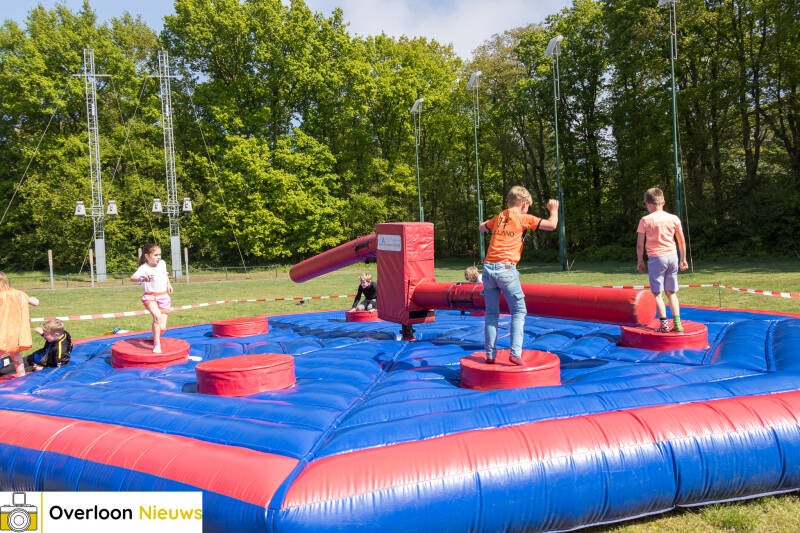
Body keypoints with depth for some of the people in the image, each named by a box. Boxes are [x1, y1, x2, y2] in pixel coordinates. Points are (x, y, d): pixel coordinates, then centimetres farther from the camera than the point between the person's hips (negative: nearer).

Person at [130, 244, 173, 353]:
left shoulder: (162, 263, 3)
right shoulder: (144, 268, -15)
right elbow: (132, 278, -33)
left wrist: (168, 284, 24)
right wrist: (143, 279, -51)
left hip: (163, 297, 5)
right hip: (150, 297, -4)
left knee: (162, 328, -1)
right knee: (158, 316, -34)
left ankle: (154, 338, 34)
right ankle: (157, 344, -23)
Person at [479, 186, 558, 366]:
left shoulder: (497, 218, 18)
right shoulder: (523, 218, 2)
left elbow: (481, 228, 37)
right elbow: (552, 225, -1)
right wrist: (553, 209, 17)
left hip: (488, 268, 5)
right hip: (506, 269, -5)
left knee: (491, 313, 11)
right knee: (519, 311, 4)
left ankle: (490, 354, 12)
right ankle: (515, 353, -6)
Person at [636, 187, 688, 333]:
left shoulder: (645, 220, -5)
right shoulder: (674, 218, 5)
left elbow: (640, 245, -3)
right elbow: (682, 241, 10)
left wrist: (640, 261, 7)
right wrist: (683, 259, 20)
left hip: (656, 258, -4)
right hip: (672, 256, 4)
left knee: (657, 293, 2)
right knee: (671, 293, 15)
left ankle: (664, 324, -4)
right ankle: (677, 322, 11)